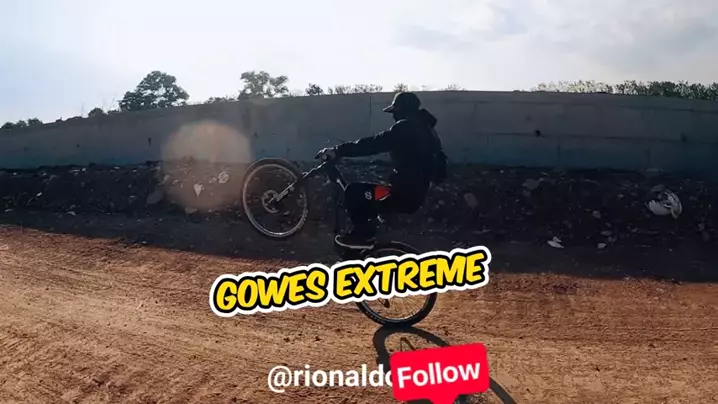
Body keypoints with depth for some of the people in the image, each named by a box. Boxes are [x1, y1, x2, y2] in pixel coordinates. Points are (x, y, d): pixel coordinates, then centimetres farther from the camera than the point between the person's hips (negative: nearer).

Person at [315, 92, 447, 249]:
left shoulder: (406, 128, -15)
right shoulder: (425, 128, 14)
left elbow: (372, 144, -22)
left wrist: (337, 151, -21)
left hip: (403, 195, -10)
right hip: (416, 193, 10)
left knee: (353, 192, -8)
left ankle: (362, 235, -1)